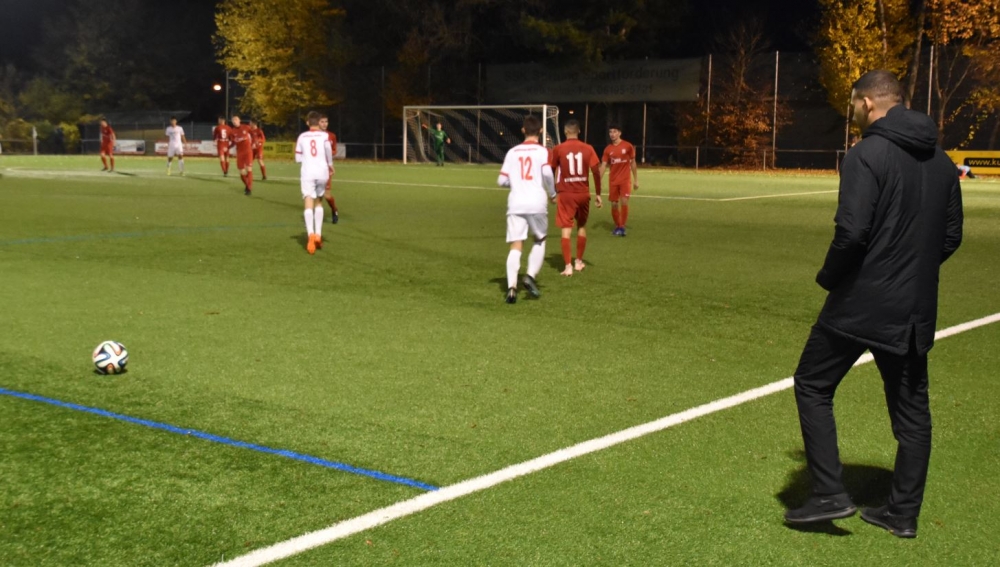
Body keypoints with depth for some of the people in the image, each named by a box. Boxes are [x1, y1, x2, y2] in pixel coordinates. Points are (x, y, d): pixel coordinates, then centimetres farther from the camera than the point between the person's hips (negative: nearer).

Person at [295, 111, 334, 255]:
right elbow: (328, 151, -14)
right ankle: (318, 234, 16)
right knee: (319, 202, 20)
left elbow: (298, 158, 13)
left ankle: (311, 234, -31)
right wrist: (330, 166, 3)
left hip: (308, 173, 0)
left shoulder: (302, 137, 8)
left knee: (309, 204, -9)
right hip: (322, 172, 0)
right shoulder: (324, 135, 1)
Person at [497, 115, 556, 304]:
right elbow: (547, 173, -16)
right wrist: (552, 193, 1)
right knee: (540, 241, 20)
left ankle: (511, 287, -16)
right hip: (537, 203, -2)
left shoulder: (512, 152, 11)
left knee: (516, 246, -1)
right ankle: (531, 276, 4)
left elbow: (502, 181, 9)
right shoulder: (542, 151, 1)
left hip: (516, 203, 2)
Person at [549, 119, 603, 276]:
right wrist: (598, 194, 4)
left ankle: (568, 266, -11)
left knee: (566, 229, -2)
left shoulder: (558, 149, -4)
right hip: (583, 194, 2)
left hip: (565, 194, -2)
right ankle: (578, 262, 29)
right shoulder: (588, 149, -1)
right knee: (582, 226, 20)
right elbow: (596, 171, -4)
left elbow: (551, 172, 3)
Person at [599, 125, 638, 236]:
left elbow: (633, 163, 5)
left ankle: (622, 227, -6)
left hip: (625, 180, -3)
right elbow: (603, 165, 1)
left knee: (624, 202, -15)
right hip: (613, 181, 3)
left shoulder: (628, 146, -2)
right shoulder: (608, 149, 3)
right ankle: (617, 226, 22)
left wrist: (636, 180, 4)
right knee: (614, 204, 5)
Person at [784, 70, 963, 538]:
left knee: (813, 386, 8)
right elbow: (952, 235, 13)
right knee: (911, 406, 14)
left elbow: (852, 231, -22)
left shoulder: (868, 154, -14)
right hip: (915, 307, 7)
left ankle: (829, 494, 3)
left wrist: (829, 277, -6)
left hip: (861, 302, -7)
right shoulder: (941, 161, 9)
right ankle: (903, 512, 21)